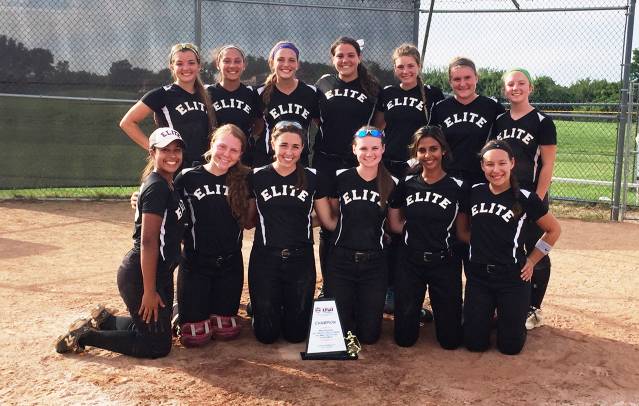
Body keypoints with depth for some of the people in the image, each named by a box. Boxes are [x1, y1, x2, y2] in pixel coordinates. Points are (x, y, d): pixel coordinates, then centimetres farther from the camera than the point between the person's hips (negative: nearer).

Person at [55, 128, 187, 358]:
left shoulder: (168, 185, 11)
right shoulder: (156, 187, -19)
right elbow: (148, 241, -23)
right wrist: (149, 291, -22)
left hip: (160, 273, 10)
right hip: (141, 276, -10)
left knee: (157, 328, 20)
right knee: (158, 345, -1)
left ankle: (103, 320, 28)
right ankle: (84, 336, 5)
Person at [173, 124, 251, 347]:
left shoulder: (243, 181, 0)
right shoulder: (187, 178, -7)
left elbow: (249, 221, 8)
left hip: (230, 265, 2)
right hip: (195, 263, -2)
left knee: (226, 332, 9)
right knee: (195, 336, 1)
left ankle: (217, 313, 41)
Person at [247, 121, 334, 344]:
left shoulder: (312, 178, 0)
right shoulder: (256, 177, -2)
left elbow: (328, 220, 2)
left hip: (301, 259, 1)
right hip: (264, 259, 0)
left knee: (296, 333, 9)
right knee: (266, 334, 7)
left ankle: (290, 314, 41)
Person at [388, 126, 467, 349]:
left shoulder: (457, 187, -5)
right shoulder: (406, 184, 1)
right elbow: (394, 224, 6)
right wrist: (420, 233, -3)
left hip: (445, 263, -1)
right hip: (410, 262, 1)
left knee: (450, 339, 4)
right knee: (404, 337, 5)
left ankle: (440, 310, 34)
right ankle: (416, 313, 37)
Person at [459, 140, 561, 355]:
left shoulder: (525, 198, -10)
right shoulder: (474, 193, 0)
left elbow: (553, 230, 4)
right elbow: (463, 230, 14)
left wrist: (531, 260, 2)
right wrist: (481, 247, 2)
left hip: (513, 278, -2)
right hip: (478, 276, 3)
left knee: (510, 346, 3)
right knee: (474, 343, 5)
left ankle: (512, 318, 33)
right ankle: (487, 315, 34)